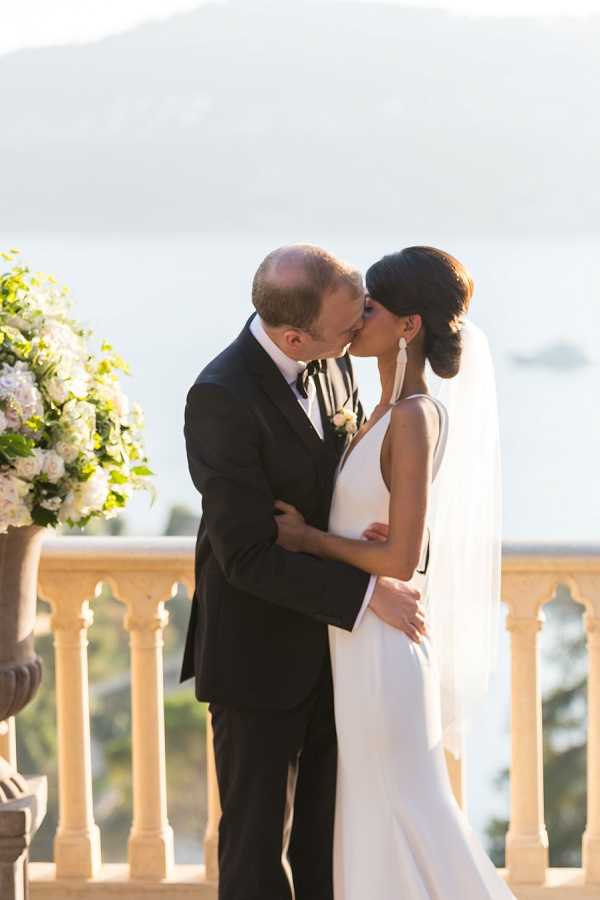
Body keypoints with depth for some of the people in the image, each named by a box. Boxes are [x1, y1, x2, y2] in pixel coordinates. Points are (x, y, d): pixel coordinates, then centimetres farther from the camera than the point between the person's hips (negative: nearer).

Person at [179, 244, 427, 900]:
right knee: (257, 843, 5)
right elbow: (248, 556, -25)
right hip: (257, 652, -7)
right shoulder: (220, 397, -25)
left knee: (328, 842, 16)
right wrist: (368, 594, -26)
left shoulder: (332, 361, -2)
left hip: (329, 642, 7)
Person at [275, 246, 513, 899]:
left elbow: (402, 560, -22)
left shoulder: (414, 418, -19)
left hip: (380, 647, -9)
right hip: (361, 640, 9)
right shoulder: (392, 411, 8)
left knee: (402, 812, 1)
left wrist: (308, 539, -11)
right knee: (379, 810, 17)